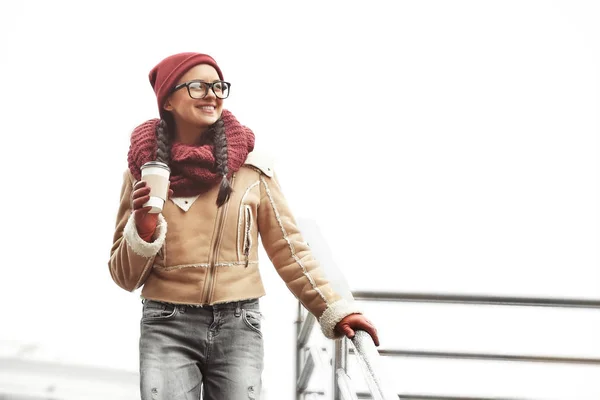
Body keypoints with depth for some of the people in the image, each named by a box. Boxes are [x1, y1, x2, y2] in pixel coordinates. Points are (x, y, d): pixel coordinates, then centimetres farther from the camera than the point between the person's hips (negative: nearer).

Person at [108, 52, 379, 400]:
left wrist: (334, 310, 0)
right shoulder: (143, 169, 4)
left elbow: (287, 247, 6)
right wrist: (142, 231, -11)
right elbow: (125, 276, 7)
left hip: (238, 328, 0)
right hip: (167, 329, 0)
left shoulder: (251, 165, 0)